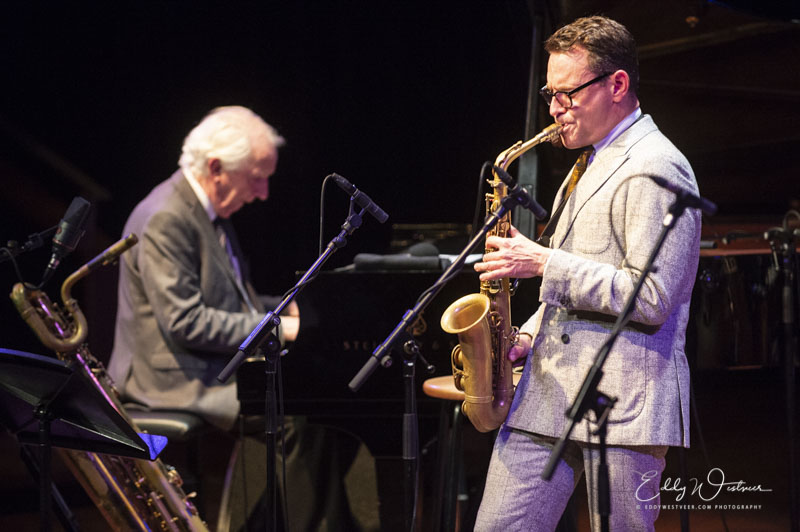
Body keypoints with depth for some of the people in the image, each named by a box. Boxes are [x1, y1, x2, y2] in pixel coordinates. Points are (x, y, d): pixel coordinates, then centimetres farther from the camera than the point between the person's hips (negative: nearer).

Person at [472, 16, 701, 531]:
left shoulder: (655, 169, -11)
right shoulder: (593, 164, 21)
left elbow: (651, 298, -20)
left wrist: (543, 262, -16)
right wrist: (526, 337, 12)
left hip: (622, 407, -9)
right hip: (546, 396, 9)